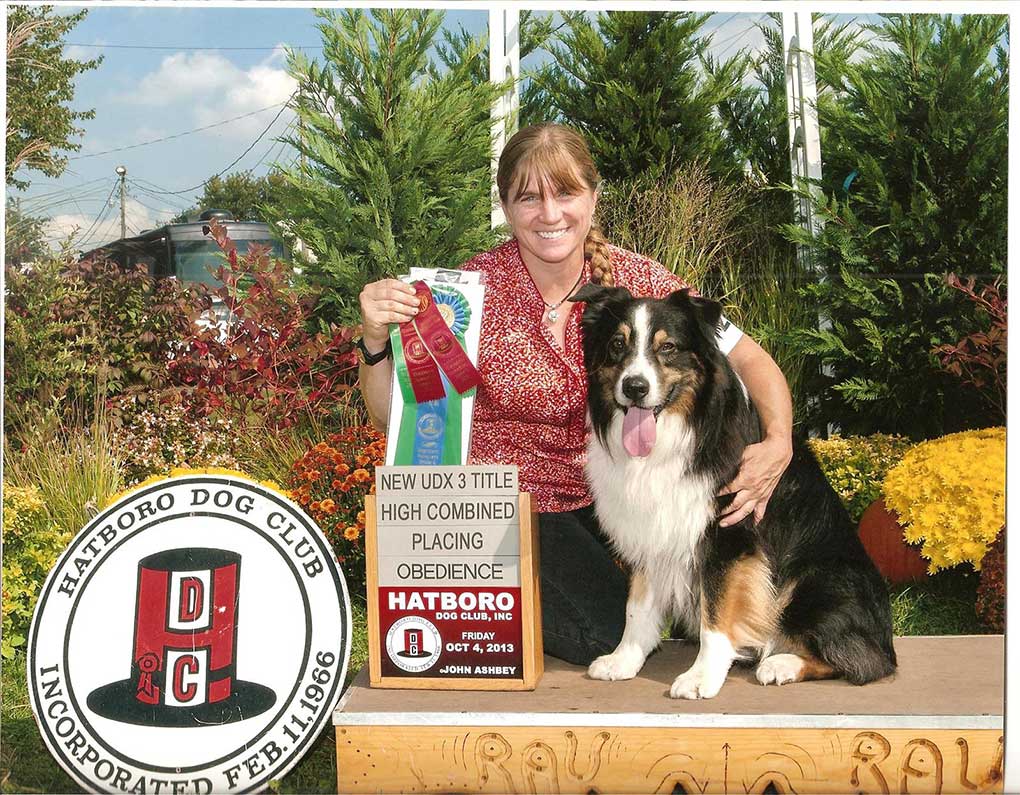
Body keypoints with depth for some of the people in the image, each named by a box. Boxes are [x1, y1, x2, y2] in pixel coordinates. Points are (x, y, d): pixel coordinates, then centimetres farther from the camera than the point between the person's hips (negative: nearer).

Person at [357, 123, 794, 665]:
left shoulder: (634, 278, -9)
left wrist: (778, 443, -27)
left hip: (603, 495, 3)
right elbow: (390, 417, -11)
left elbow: (749, 358, -9)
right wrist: (375, 339, -30)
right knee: (609, 636, -17)